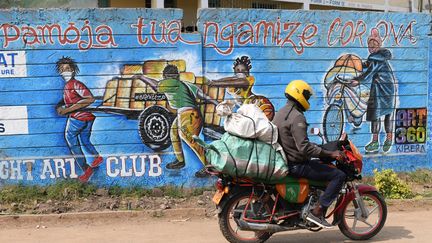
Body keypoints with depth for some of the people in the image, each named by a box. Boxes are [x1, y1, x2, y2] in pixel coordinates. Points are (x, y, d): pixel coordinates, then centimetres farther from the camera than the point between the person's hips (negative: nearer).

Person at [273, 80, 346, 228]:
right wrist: (330, 154, -23)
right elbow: (304, 147, -28)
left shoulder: (280, 113, 12)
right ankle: (317, 212, -11)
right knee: (339, 175, -11)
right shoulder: (297, 117, -19)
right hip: (297, 165, -10)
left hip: (283, 160, 10)